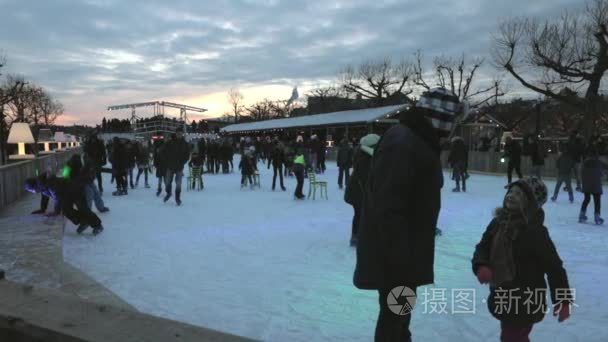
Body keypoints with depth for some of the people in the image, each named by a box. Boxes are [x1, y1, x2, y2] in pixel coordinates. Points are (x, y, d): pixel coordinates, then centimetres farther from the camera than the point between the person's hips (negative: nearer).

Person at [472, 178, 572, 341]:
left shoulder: (535, 231, -20)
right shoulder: (498, 223, -2)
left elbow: (554, 266, -16)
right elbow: (483, 247, 2)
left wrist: (563, 300, -12)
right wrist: (481, 266, -19)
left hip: (526, 302, -6)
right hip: (503, 297, 7)